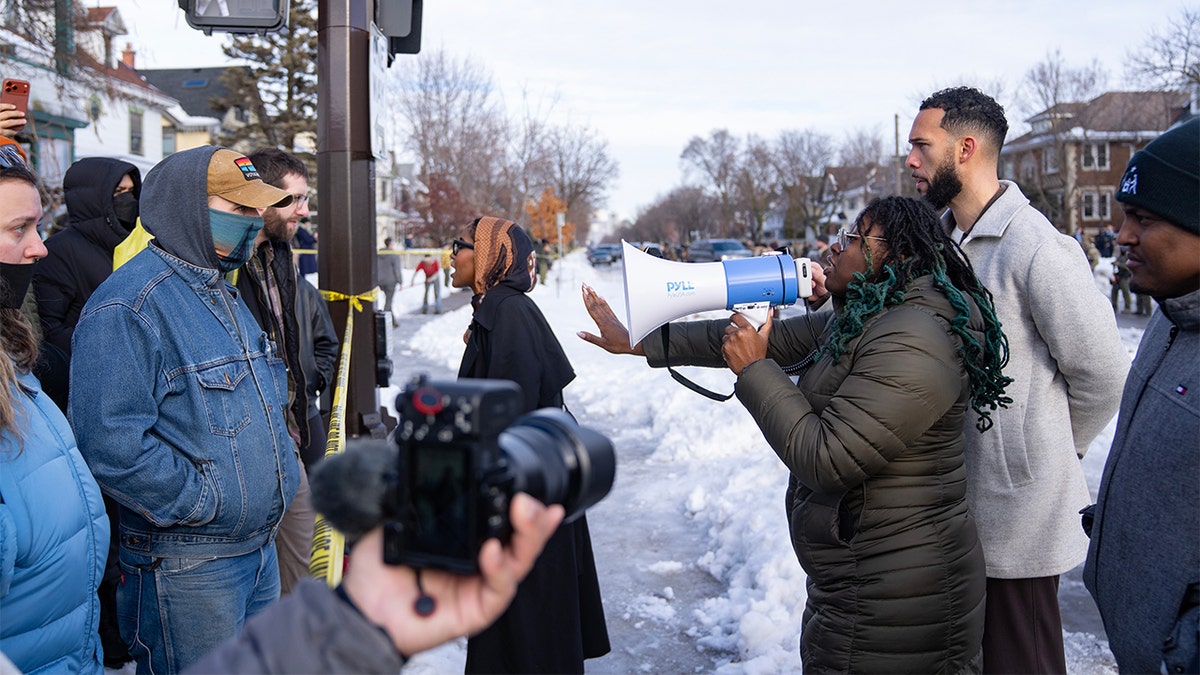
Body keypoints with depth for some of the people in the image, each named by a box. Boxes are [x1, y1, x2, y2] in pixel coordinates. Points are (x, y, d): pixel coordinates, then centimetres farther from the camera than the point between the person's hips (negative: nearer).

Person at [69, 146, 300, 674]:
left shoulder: (225, 294, 14)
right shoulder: (127, 306, -18)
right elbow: (110, 443, -26)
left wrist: (280, 467, 12)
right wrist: (204, 503, -20)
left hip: (260, 547, 9)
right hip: (185, 565, -9)